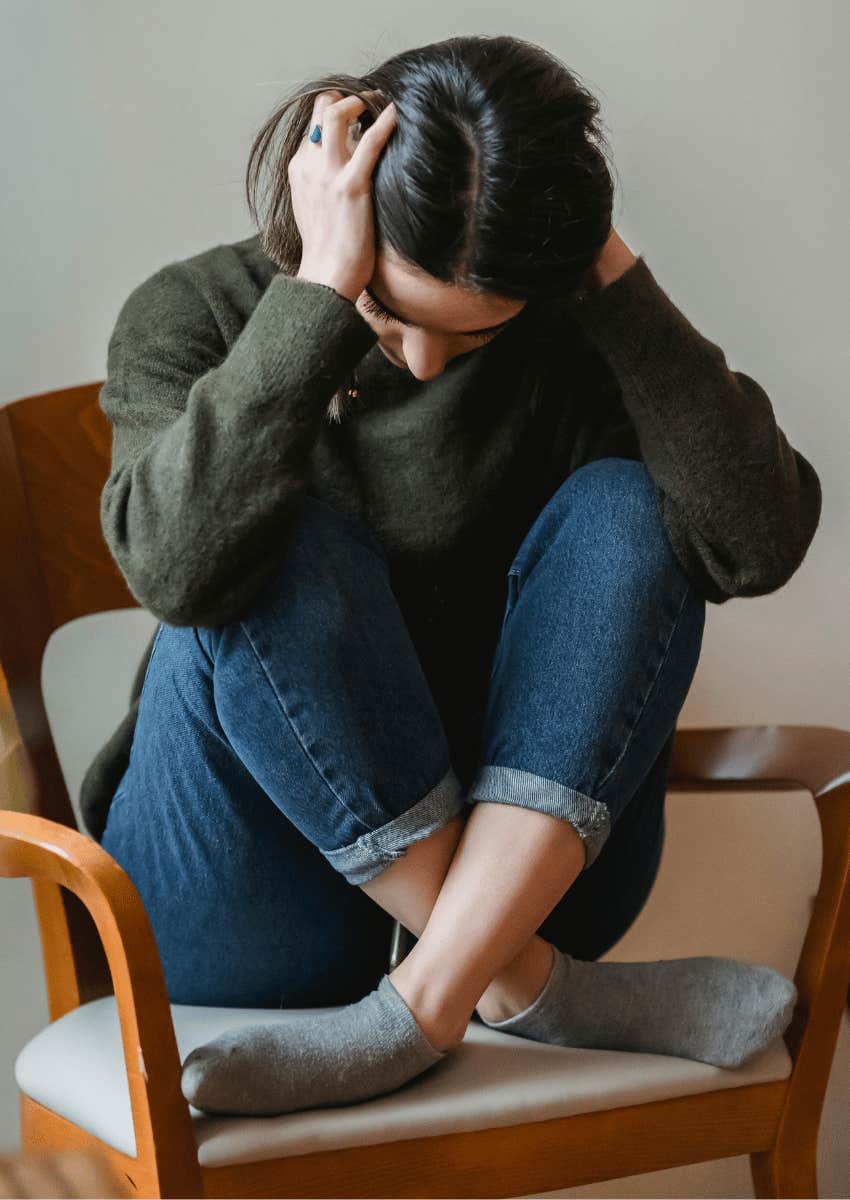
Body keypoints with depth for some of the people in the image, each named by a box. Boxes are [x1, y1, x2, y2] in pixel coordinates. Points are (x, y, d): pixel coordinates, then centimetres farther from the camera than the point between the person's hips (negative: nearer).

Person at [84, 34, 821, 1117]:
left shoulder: (568, 341, -4)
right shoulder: (195, 315, -8)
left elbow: (758, 544, -22)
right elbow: (178, 567, -30)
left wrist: (615, 277, -22)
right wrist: (322, 291, -31)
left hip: (522, 871, 2)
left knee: (624, 510, -20)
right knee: (290, 553, -27)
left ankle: (426, 1002, -28)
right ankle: (525, 987, -21)